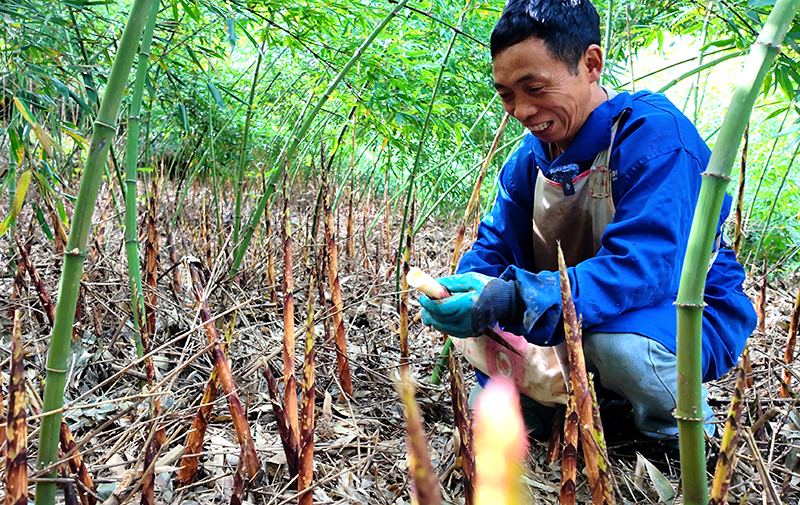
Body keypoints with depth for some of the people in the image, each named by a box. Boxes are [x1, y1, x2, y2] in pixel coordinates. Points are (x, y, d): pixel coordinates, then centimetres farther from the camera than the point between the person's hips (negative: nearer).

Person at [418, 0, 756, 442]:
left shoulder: (656, 137, -25)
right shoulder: (529, 159, -2)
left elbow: (640, 269, -36)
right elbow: (494, 248, -1)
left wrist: (514, 301, -47)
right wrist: (461, 290, -26)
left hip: (687, 318, -6)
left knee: (615, 340, -40)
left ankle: (685, 433, -6)